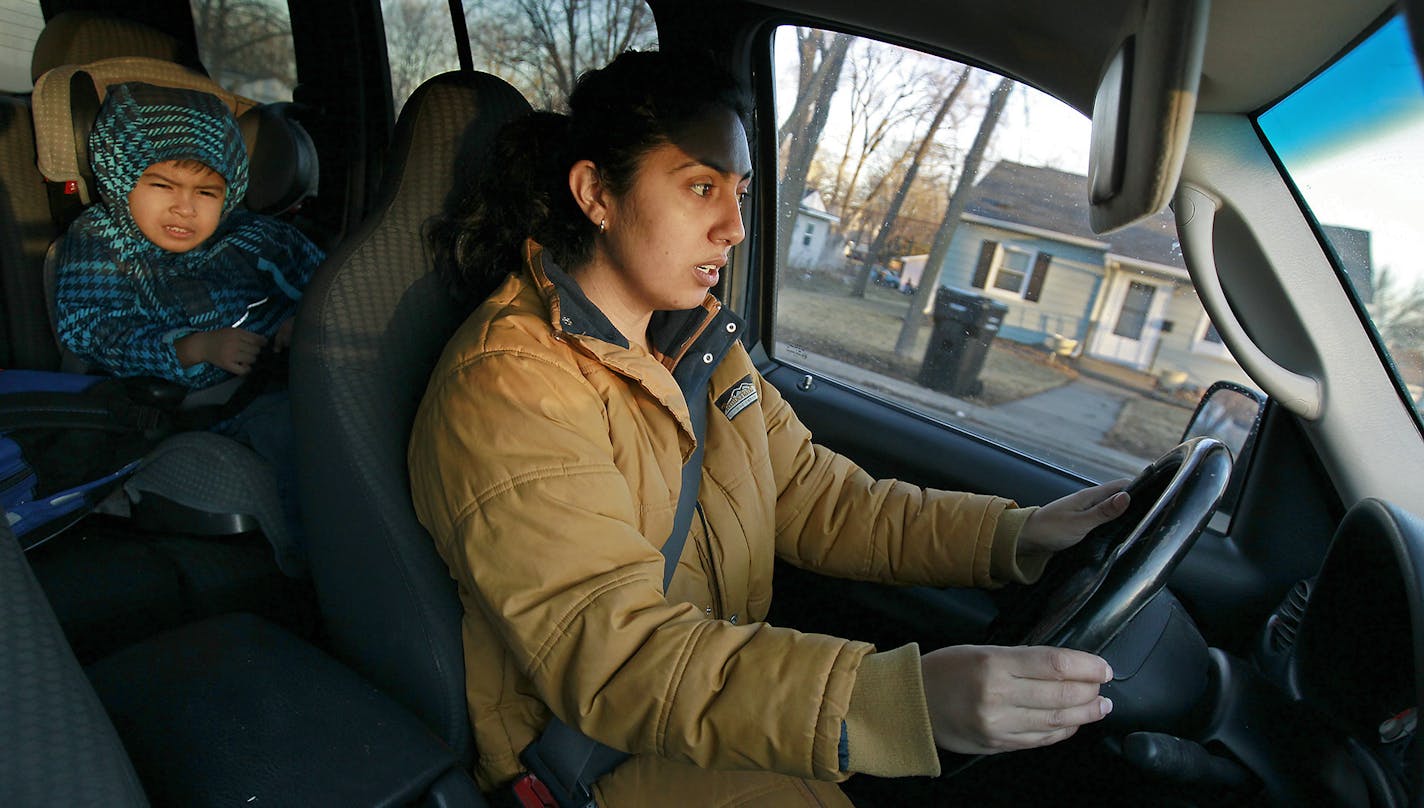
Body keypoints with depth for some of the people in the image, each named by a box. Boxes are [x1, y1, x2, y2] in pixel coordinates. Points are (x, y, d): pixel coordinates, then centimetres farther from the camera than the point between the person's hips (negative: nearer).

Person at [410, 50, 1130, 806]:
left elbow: (813, 499, 4)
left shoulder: (698, 336, 3)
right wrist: (904, 702, -40)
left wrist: (1016, 534, -8)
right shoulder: (505, 389, -23)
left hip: (731, 682, 6)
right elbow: (612, 656, -30)